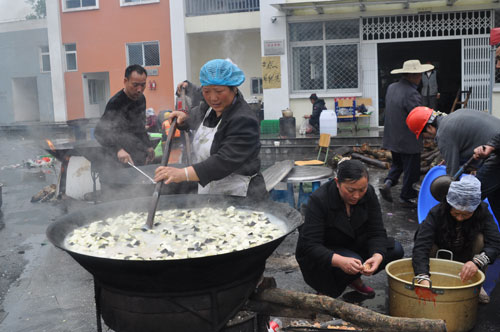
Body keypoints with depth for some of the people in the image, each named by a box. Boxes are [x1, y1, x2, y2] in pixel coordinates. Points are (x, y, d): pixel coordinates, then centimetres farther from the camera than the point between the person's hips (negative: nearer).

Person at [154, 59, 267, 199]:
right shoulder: (207, 108, 6)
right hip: (208, 192, 8)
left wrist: (183, 174, -43)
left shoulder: (243, 121, -23)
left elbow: (224, 162, -33)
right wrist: (184, 117, 6)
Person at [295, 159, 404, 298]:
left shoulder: (368, 193, -14)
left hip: (353, 245, 6)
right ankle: (326, 290, -5)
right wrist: (340, 261, -47)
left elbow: (377, 232, -12)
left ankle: (355, 279, 9)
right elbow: (310, 245, -31)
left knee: (395, 249, -12)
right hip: (323, 254, -6)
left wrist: (377, 256, -34)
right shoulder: (318, 200, -27)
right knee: (352, 264, -34)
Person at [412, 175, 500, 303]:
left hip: (466, 261, 1)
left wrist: (477, 261, -52)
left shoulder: (482, 212, -22)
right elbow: (421, 247, -42)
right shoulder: (436, 213, -29)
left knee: (480, 239, -26)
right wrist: (423, 278, -58)